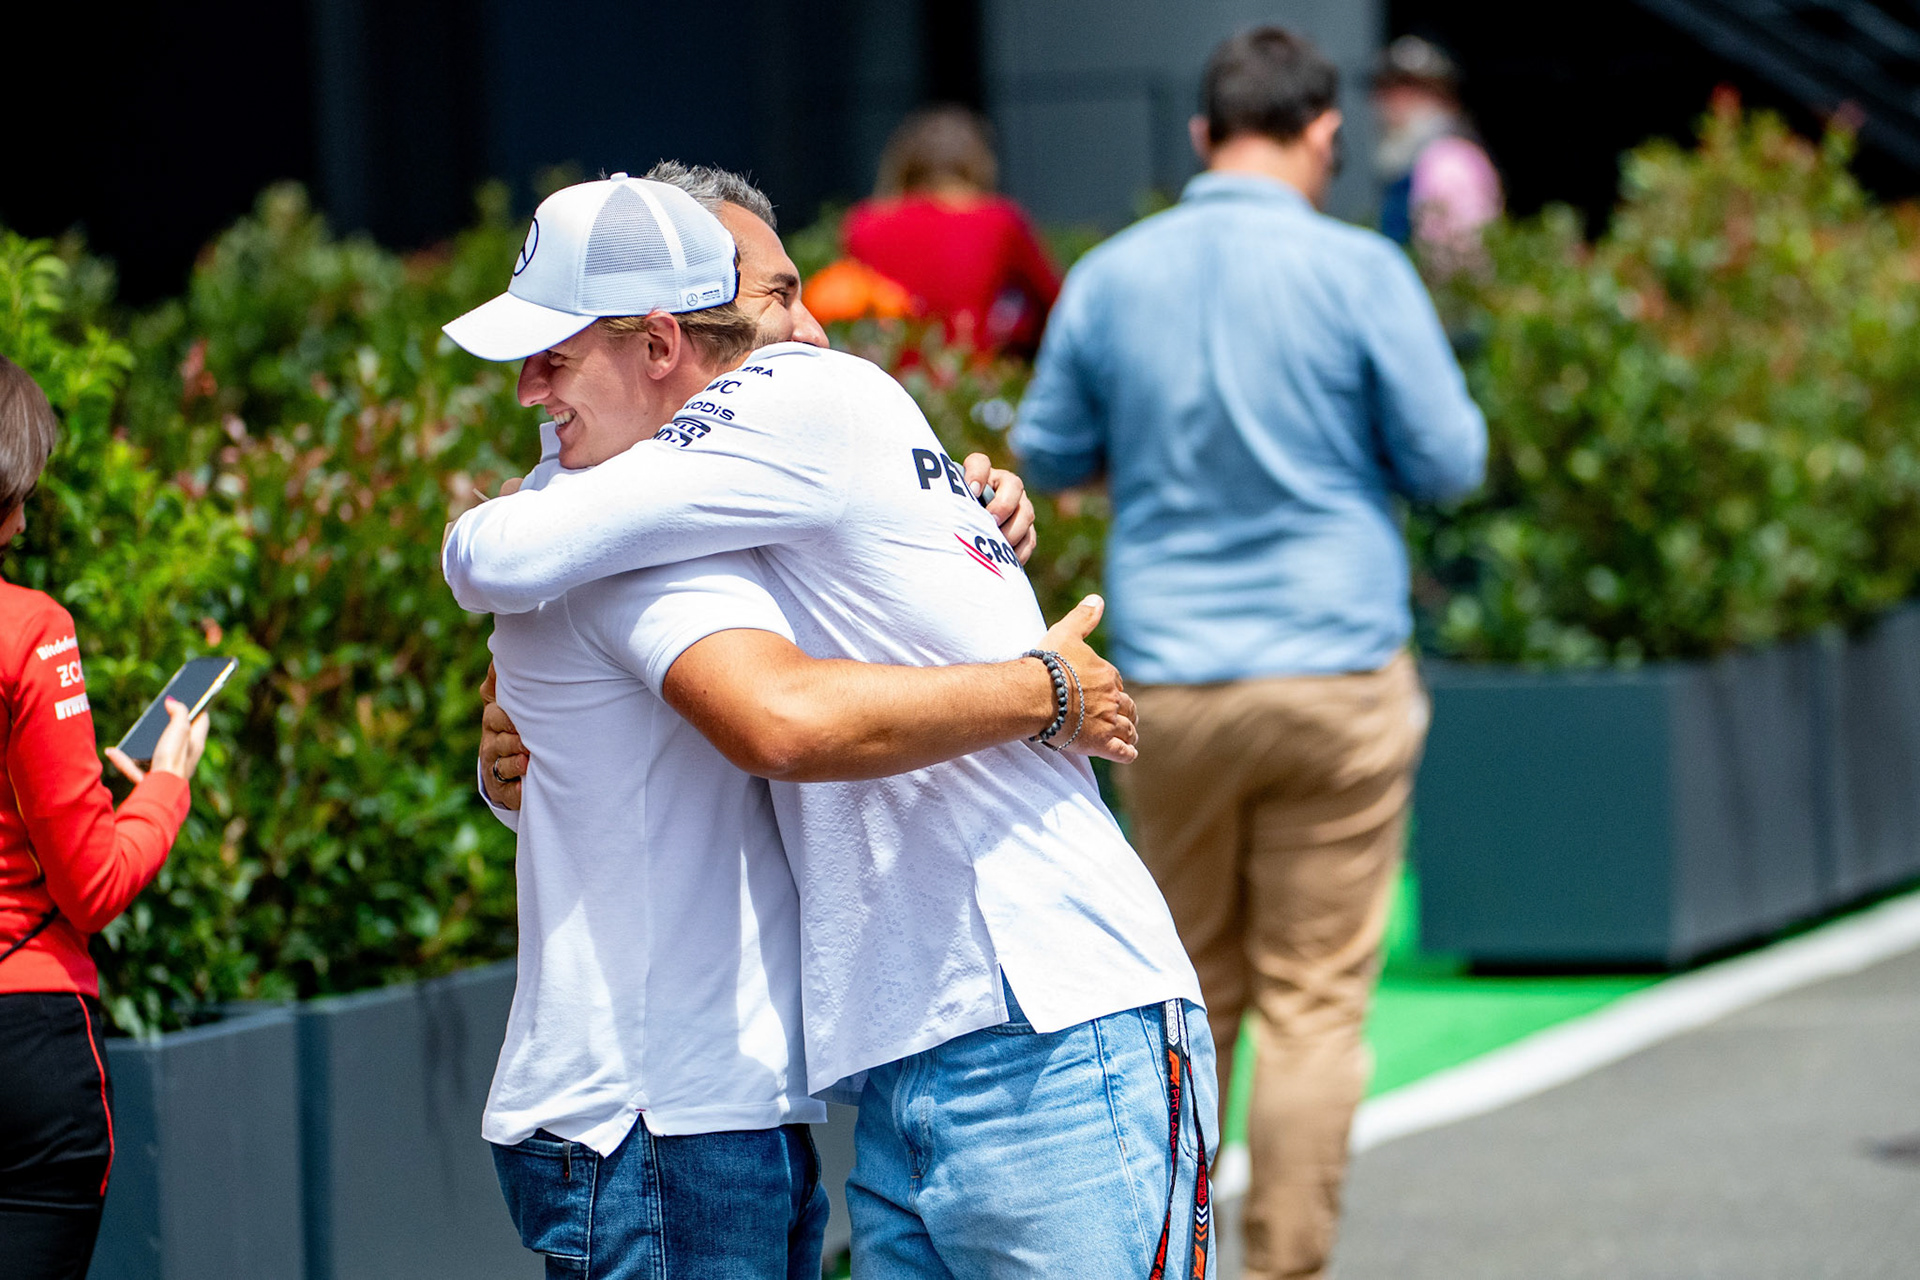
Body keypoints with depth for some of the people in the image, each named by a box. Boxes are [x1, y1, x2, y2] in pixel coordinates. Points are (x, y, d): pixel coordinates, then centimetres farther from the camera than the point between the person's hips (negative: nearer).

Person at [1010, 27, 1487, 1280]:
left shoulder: (1109, 279, 3)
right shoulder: (1358, 272, -7)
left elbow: (1049, 456, 14)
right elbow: (1448, 462, -2)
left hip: (1169, 681, 3)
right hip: (1335, 670, -3)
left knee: (1189, 988, 15)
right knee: (1314, 1000, 2)